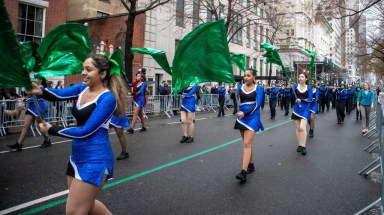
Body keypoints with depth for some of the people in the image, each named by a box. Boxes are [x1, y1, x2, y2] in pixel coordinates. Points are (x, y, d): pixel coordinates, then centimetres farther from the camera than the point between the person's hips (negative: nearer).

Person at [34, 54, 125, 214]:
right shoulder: (83, 88, 6)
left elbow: (85, 131, -19)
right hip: (78, 156, 8)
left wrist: (52, 130, -13)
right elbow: (59, 94, -8)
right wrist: (40, 91, -29)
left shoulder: (107, 98, -17)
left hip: (95, 159, -8)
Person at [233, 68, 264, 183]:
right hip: (241, 117, 5)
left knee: (246, 144, -15)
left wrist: (245, 113, -22)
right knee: (247, 143, 15)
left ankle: (243, 172, -19)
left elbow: (257, 104, -12)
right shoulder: (240, 86, 8)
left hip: (252, 118, -5)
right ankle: (251, 165, 31)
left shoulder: (258, 88, -4)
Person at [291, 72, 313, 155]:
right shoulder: (295, 86, 3)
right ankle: (299, 145, 17)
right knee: (298, 128, 7)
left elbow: (310, 99, -5)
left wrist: (301, 100, -18)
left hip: (305, 109, -2)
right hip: (297, 109, 2)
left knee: (302, 128, -15)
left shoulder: (309, 88, 1)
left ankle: (304, 146, -10)